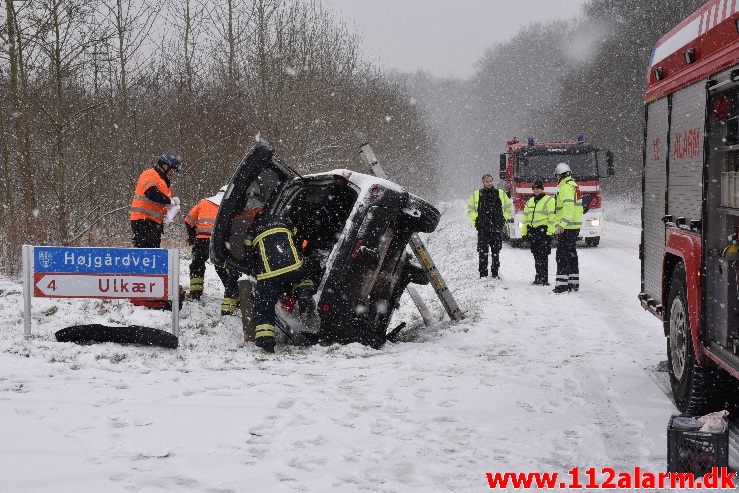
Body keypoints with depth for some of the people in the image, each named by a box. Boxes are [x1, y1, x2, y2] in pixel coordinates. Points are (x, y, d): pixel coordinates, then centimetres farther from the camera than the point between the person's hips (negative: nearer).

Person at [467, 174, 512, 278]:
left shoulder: (501, 193, 9)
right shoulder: (476, 195, 7)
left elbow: (509, 208, 18)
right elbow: (470, 209, 16)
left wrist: (504, 219, 8)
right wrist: (476, 219, 3)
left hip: (497, 228, 1)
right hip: (482, 228, -1)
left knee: (496, 252, 3)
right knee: (483, 253, -2)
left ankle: (495, 273, 10)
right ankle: (483, 274, 1)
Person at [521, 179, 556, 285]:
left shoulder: (549, 201, -3)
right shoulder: (530, 202, 19)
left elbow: (552, 218, -10)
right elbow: (525, 218, 23)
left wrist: (550, 232, -17)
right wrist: (524, 232, 18)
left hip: (543, 232, -7)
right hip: (532, 232, 7)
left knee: (543, 257, -10)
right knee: (536, 256, 10)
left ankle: (544, 279, -9)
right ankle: (538, 277, 17)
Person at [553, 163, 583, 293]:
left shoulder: (565, 187, -14)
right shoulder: (574, 185, 17)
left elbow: (568, 206, -26)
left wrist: (562, 224, -31)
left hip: (567, 227, -10)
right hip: (575, 226, 10)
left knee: (562, 254, -10)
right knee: (572, 254, 15)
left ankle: (562, 283, -14)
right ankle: (574, 283, 19)